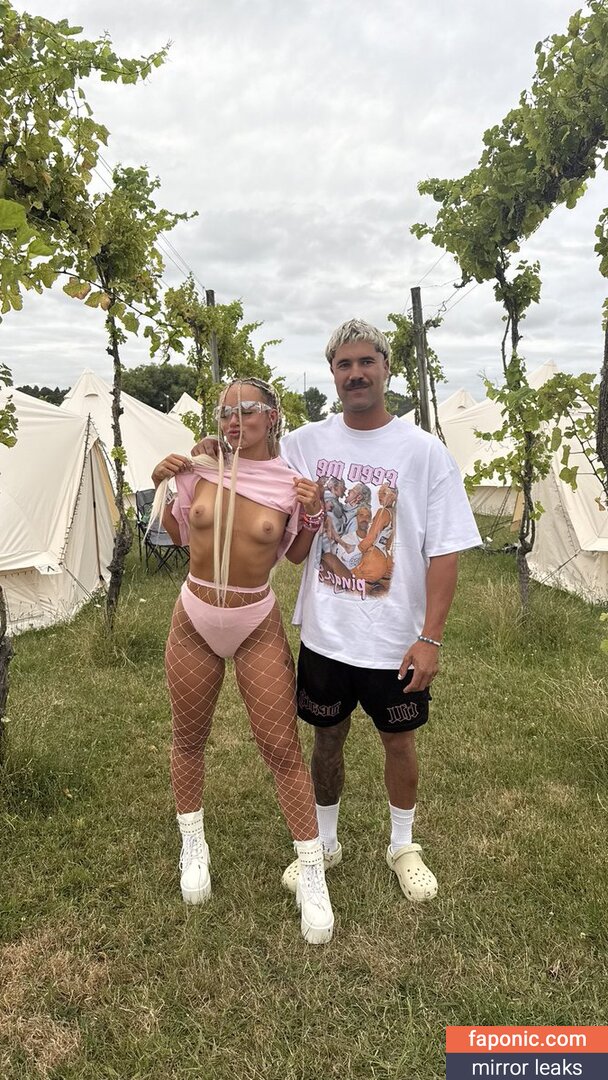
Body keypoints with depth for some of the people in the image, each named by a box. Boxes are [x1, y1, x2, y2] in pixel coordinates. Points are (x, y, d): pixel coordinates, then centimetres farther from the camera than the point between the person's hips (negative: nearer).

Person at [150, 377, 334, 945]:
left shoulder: (292, 482, -8)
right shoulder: (199, 468, -5)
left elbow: (296, 555, 4)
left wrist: (313, 514, -13)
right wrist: (161, 488, -5)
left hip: (259, 627, -2)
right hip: (193, 621, 2)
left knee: (282, 748, 1)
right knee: (188, 738, 16)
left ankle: (311, 873, 19)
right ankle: (193, 846, 41)